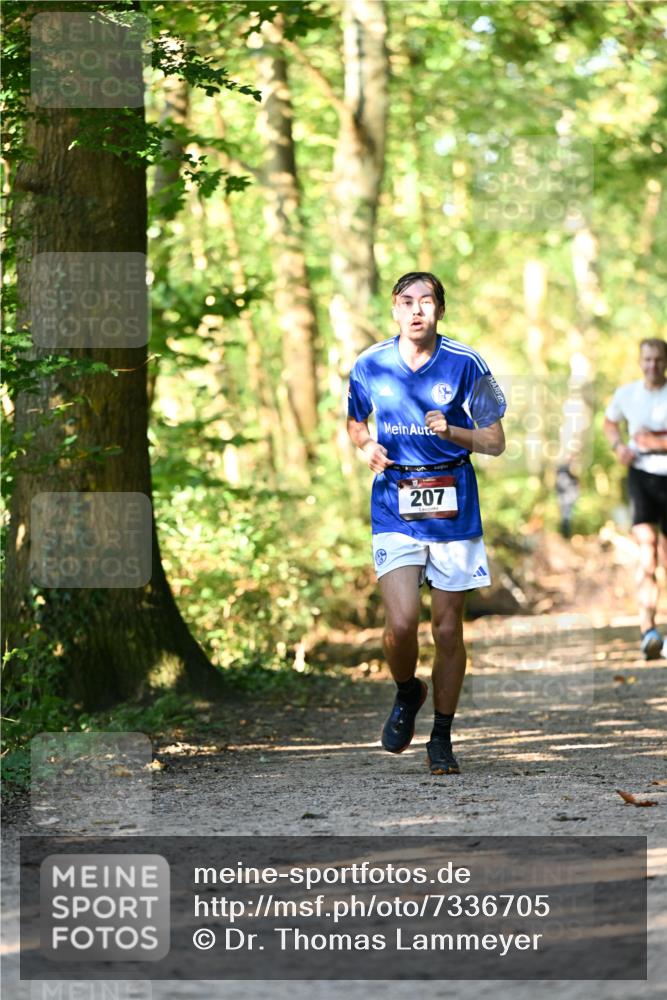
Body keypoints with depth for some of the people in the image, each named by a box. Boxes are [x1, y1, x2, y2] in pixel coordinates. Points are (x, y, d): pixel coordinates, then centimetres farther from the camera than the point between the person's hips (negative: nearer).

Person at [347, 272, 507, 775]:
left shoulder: (466, 365, -4)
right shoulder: (369, 365, 2)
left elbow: (496, 441, 2)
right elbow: (355, 424, 20)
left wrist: (451, 432, -17)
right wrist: (367, 446, -3)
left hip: (452, 507, 0)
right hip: (394, 507, 0)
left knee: (448, 628, 4)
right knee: (401, 622, -14)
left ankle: (442, 737, 20)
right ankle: (406, 694, 18)